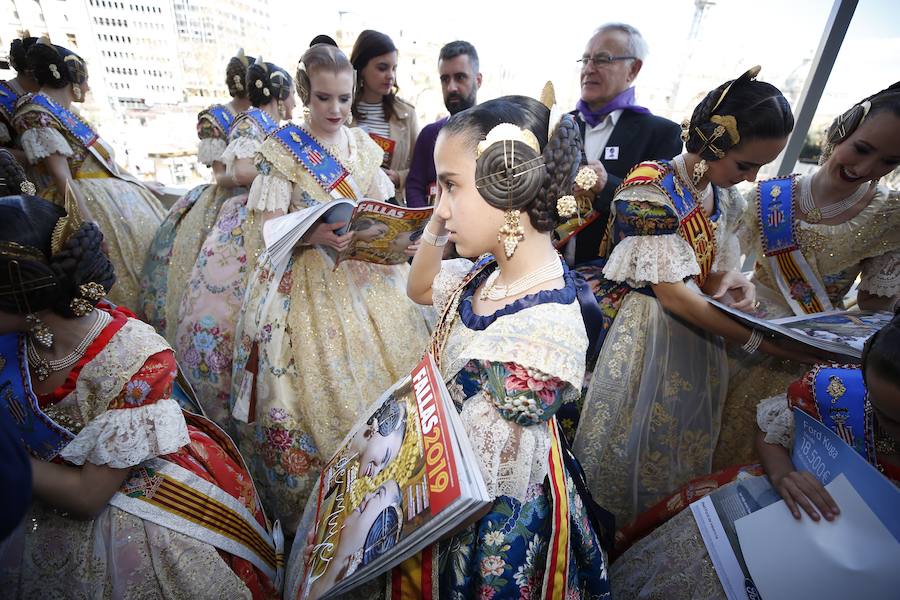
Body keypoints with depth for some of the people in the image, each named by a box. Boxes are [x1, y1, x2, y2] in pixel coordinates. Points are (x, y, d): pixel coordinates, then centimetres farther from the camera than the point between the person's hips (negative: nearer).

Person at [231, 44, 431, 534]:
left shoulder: (365, 146, 12)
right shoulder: (282, 149, -1)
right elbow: (270, 227, -7)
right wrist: (315, 235, -24)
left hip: (369, 278, 4)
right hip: (309, 284, -4)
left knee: (387, 374, 3)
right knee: (317, 388, -4)